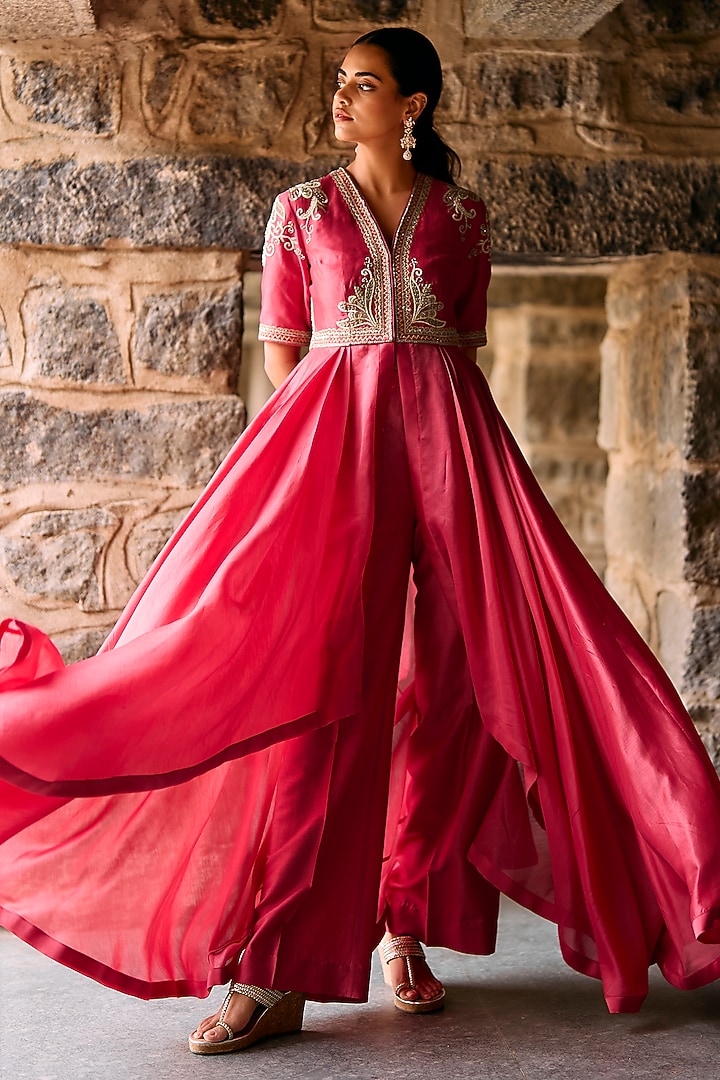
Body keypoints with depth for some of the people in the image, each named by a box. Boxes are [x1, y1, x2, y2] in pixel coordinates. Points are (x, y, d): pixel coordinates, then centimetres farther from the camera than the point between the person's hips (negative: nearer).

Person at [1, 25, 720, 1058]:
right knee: (315, 679, -10)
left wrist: (433, 426, 4)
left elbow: (469, 342, 16)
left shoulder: (461, 214, 12)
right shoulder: (302, 210, 11)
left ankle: (406, 918, 14)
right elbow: (282, 348, 11)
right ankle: (278, 972, -11)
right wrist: (352, 425, 1)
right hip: (332, 433, -1)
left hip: (449, 434, 2)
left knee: (447, 677, -2)